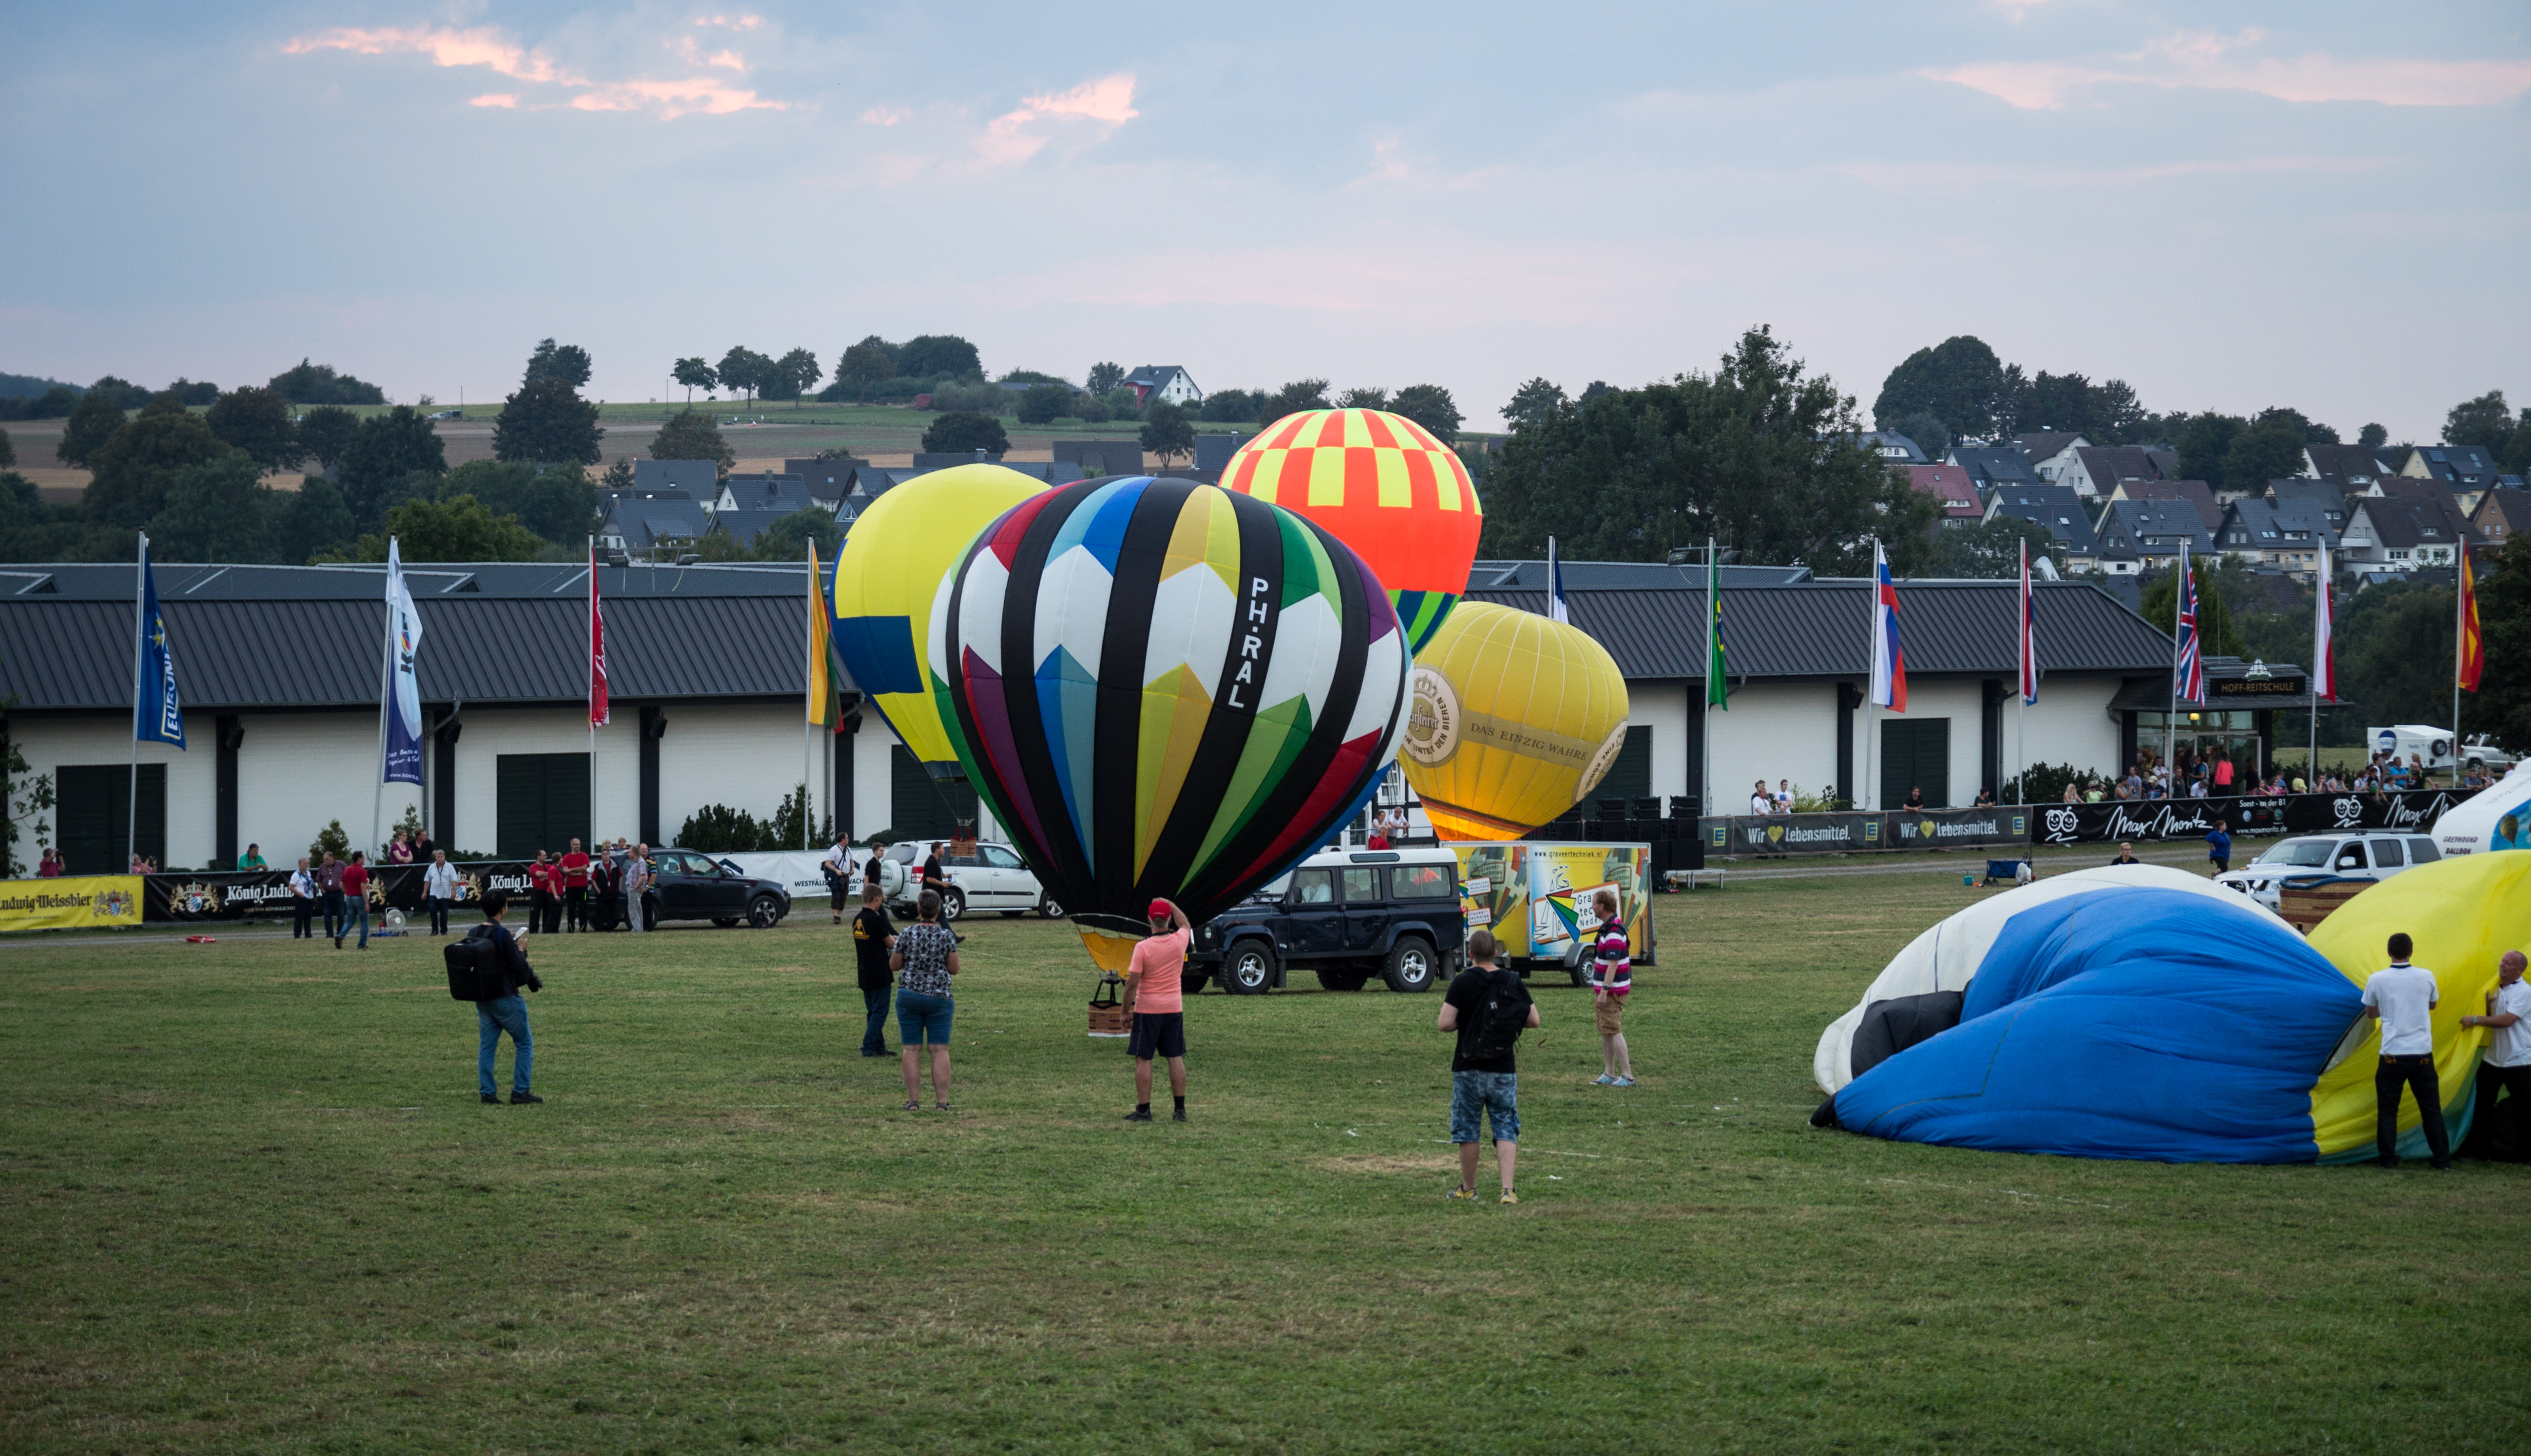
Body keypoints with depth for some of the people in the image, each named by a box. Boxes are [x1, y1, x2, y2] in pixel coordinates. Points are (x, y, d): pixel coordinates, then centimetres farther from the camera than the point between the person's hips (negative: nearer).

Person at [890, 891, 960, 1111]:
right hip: (939, 998, 0)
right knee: (940, 1050, 2)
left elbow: (893, 965, 1)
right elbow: (954, 969, -2)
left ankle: (913, 1101, 2)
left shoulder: (907, 934, -5)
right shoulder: (946, 936, -6)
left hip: (909, 996, 0)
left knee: (911, 1050, 4)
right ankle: (942, 1101, -1)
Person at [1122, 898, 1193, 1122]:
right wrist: (1169, 904, 31)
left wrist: (1126, 1008, -2)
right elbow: (1185, 924, 23)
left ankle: (1143, 1110, 2)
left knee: (1143, 1060, 3)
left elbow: (1132, 982, -14)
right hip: (1174, 1009, 4)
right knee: (1176, 1058, 9)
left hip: (1147, 1009, -4)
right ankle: (1180, 1110, 9)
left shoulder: (1142, 947, -14)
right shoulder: (1180, 941, -3)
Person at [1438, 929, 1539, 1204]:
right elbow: (1534, 1020, 3)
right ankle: (1508, 1189, -10)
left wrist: (1463, 1023, 6)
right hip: (1503, 1069, 2)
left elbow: (1445, 1023, -15)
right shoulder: (1513, 982, -1)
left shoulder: (1463, 982, -10)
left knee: (1466, 1129, 12)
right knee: (1506, 1129, 5)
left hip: (1468, 1069, -2)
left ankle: (1468, 1189, 23)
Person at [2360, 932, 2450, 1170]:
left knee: (2387, 1109, 8)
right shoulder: (2426, 977, -2)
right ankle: (2442, 1158, 11)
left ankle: (2388, 1158, 5)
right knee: (2431, 1108, 9)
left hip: (2392, 1056, -1)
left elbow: (2370, 1012, 11)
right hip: (2422, 1054, 1)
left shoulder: (2377, 980, -4)